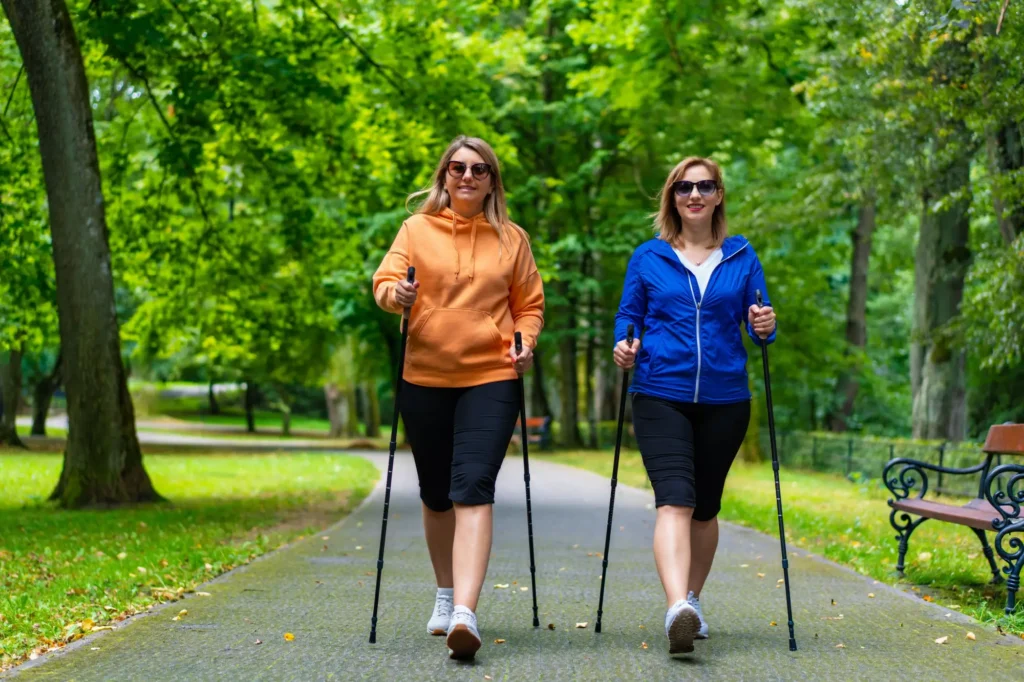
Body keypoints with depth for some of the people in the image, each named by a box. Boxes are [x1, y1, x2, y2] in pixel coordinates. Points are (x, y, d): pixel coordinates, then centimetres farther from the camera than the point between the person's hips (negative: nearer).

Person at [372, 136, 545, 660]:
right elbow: (384, 281, -2)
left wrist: (525, 339, -4)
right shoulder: (417, 228, 6)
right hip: (425, 380, 2)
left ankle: (465, 613, -26)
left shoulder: (511, 238, 9)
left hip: (490, 380, -1)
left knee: (472, 490, -16)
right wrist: (396, 293, -25)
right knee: (436, 495, 12)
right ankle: (446, 595, 32)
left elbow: (530, 303, 15)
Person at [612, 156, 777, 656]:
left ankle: (692, 601, 31)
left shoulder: (742, 257, 8)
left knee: (705, 507, 13)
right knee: (674, 501, -19)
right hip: (661, 396, -2)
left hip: (724, 400, 2)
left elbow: (757, 324, 8)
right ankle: (677, 609, -33)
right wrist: (624, 346, -12)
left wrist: (765, 328, -15)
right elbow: (628, 315, 9)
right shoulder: (648, 257, 5)